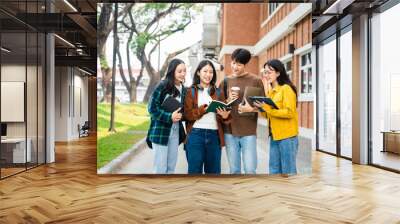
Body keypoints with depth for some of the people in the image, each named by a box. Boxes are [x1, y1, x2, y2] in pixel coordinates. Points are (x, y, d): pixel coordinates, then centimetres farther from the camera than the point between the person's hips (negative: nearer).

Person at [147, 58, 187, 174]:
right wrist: (169, 117, -21)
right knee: (160, 168, -1)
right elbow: (152, 108, -14)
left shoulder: (184, 90, 8)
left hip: (175, 131, 6)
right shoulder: (162, 86, -11)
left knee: (171, 167, 12)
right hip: (160, 131, -6)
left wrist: (181, 115, -5)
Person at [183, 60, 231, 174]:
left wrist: (225, 116, -16)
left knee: (213, 171, 9)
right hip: (195, 135, -3)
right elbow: (187, 114, -4)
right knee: (194, 170, 2)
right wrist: (203, 109, -20)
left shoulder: (218, 92, 13)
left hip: (214, 135, 3)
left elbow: (224, 113, 7)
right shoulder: (191, 91, 5)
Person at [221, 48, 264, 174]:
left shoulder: (255, 81, 0)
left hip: (249, 132, -2)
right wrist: (228, 101, -9)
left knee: (250, 170, 1)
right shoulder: (226, 81, 8)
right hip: (230, 131, 3)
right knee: (234, 170, 11)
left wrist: (251, 108, -18)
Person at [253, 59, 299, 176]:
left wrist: (267, 108, -21)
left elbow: (289, 112, -18)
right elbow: (267, 114, 12)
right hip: (274, 135, 8)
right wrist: (261, 108, -7)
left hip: (287, 136, -8)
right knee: (274, 170, 13)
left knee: (288, 171, 2)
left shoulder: (286, 89, -10)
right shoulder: (270, 90, 14)